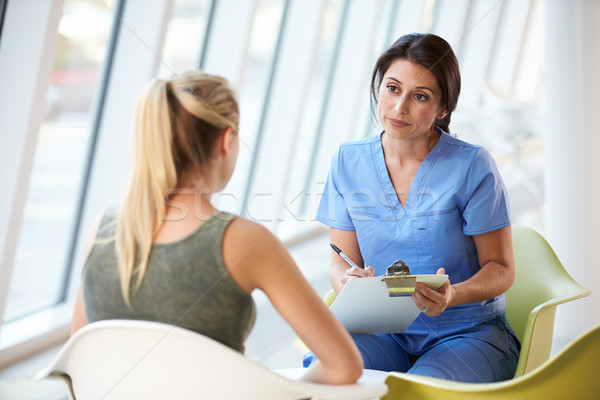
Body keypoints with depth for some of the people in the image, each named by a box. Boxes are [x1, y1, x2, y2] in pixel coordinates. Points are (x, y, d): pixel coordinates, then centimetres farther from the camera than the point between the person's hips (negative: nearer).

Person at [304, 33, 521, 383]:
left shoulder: (473, 166, -10)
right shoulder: (348, 162, 2)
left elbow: (501, 268, -4)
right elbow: (342, 260, 7)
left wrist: (451, 296, -25)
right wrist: (347, 281, -18)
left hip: (468, 333, -2)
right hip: (385, 332, 3)